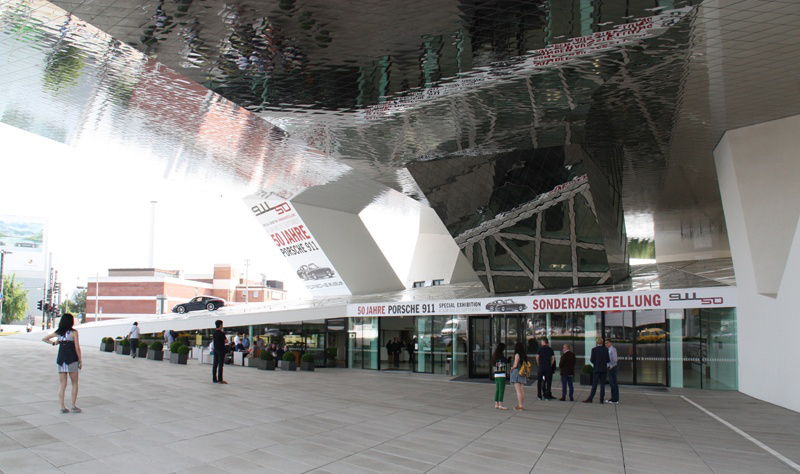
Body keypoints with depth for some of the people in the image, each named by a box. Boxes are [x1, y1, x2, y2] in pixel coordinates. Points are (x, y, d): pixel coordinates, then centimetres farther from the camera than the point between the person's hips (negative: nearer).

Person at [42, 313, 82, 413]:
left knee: (62, 385, 8)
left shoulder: (58, 332, 5)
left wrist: (54, 343, 16)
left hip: (61, 360, 4)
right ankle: (74, 406, 8)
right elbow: (77, 348, -9)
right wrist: (80, 361, -2)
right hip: (72, 360, -4)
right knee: (74, 384, 8)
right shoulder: (74, 332, -9)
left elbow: (44, 339, 16)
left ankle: (62, 407, 7)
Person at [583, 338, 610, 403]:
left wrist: (590, 359, 13)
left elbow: (592, 360, -9)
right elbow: (607, 360, 1)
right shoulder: (606, 349, 1)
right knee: (602, 384, 6)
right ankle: (602, 399, 5)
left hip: (596, 369, -2)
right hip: (604, 369, 2)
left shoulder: (594, 349, -6)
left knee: (594, 385, -1)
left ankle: (590, 399, -3)